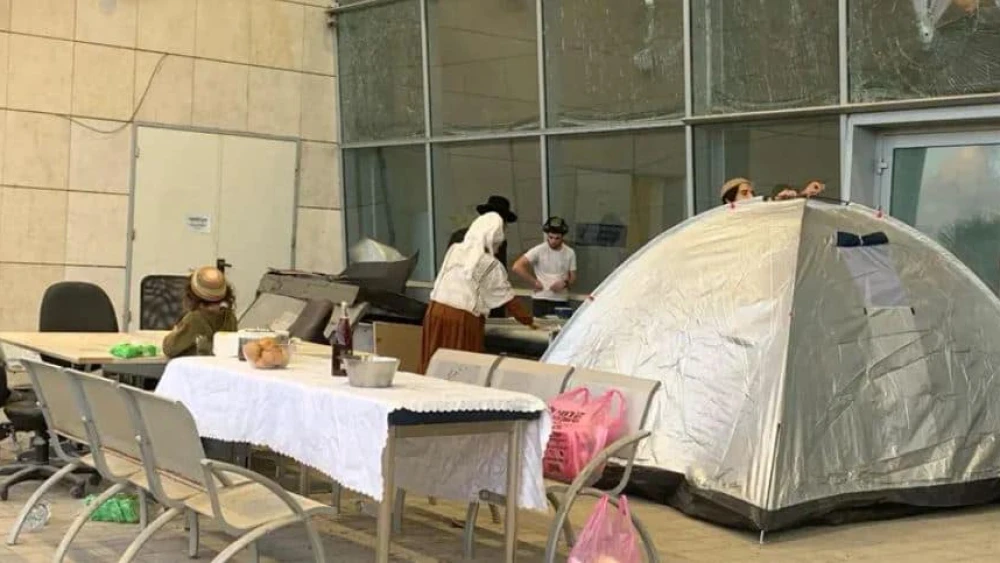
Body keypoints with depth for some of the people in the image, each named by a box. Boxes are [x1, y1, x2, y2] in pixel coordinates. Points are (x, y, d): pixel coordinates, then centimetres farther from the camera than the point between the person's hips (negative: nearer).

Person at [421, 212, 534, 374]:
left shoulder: (454, 250, 8)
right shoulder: (491, 265, -3)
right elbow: (508, 299, 1)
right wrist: (528, 321, 13)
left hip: (436, 310, 4)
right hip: (464, 318, -4)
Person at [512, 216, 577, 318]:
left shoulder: (570, 253, 4)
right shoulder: (539, 250, -7)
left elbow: (573, 278, 12)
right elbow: (517, 267, -14)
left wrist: (565, 283, -11)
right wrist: (535, 283, -9)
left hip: (562, 301, 3)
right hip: (541, 301, -2)